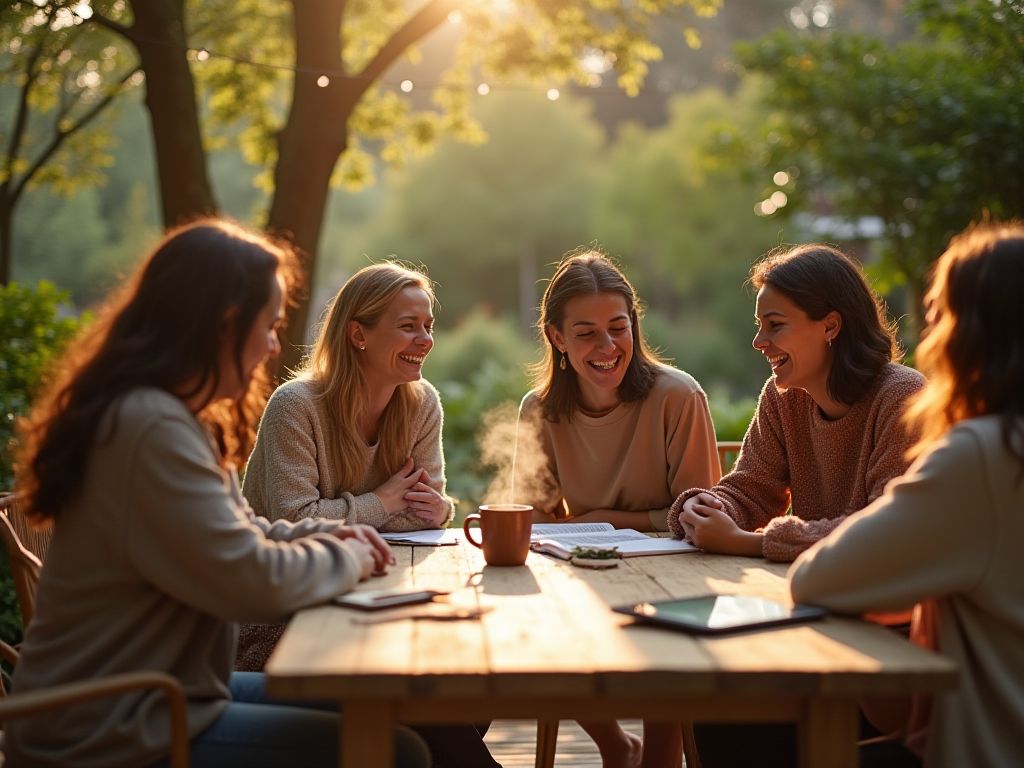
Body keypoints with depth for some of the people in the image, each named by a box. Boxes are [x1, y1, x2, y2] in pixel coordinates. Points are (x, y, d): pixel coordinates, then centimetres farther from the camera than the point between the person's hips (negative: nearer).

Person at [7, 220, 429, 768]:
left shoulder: (170, 415, 10)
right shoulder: (153, 426, -24)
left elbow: (234, 537, 20)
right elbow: (254, 580, -26)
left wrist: (329, 535, 3)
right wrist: (346, 557, -8)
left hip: (146, 696, 11)